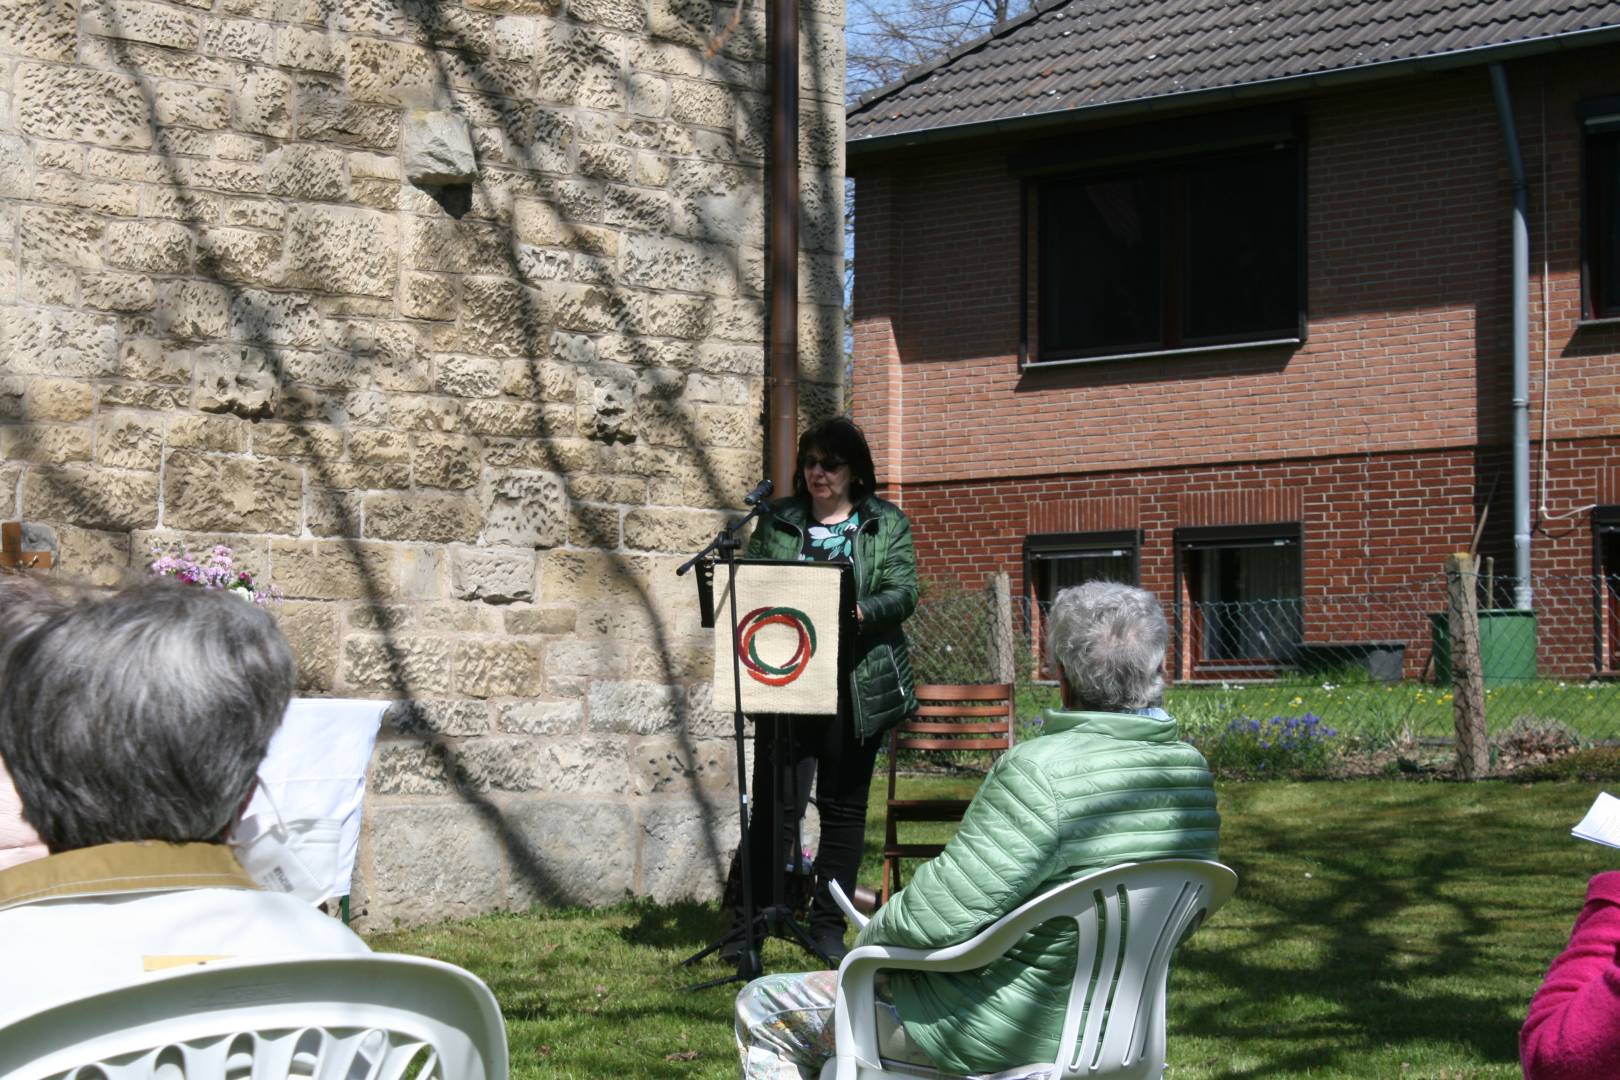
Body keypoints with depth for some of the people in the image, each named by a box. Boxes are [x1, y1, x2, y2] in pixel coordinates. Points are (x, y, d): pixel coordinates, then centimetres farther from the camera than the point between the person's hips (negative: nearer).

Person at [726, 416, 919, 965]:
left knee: (844, 806, 6)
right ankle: (749, 924, 1)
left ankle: (828, 925, 15)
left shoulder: (887, 524, 7)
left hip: (858, 686, 0)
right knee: (775, 803, -5)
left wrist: (858, 612, -23)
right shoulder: (777, 521, 12)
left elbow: (903, 594, -4)